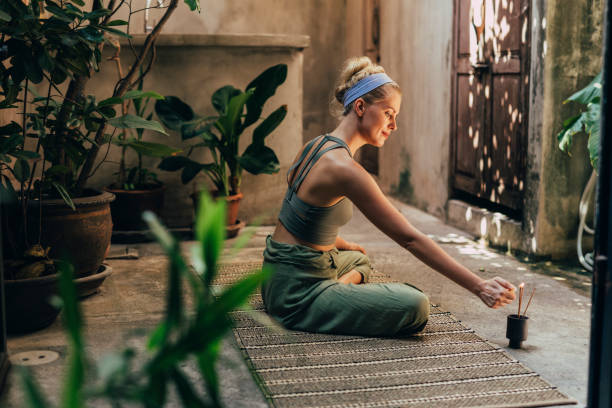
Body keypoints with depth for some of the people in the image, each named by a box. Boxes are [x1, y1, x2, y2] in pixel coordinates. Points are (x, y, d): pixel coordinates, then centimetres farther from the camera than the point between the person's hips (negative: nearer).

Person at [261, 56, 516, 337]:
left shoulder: (317, 146, 7)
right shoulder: (345, 169, -23)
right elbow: (410, 238, -24)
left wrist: (344, 245, 30)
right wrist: (479, 287, -21)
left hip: (279, 277, 10)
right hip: (297, 293, -10)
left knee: (357, 259, 40)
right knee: (415, 306, -22)